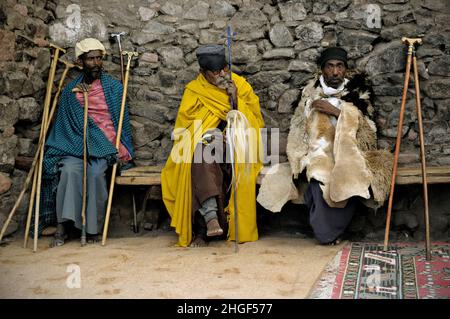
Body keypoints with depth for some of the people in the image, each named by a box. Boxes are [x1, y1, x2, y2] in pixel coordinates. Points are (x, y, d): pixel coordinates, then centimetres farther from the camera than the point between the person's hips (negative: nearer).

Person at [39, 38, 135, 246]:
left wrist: (121, 151, -3)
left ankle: (93, 228, -19)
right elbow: (64, 125, 13)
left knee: (95, 172, -32)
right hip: (76, 145, 2)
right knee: (69, 169, -30)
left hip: (106, 148, -1)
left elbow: (122, 120, 6)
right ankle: (62, 225, -24)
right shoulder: (70, 90, 12)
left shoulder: (113, 86, 7)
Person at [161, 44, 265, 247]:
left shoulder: (241, 85, 10)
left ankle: (203, 230, -28)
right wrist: (206, 136, -13)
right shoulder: (193, 91, 7)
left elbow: (253, 119, 3)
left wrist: (235, 99, -10)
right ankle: (211, 217, -47)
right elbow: (184, 128, 4)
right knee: (201, 155, -37)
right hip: (204, 145, 0)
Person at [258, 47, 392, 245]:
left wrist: (337, 112, -16)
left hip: (348, 152, 0)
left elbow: (368, 128, -5)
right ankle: (325, 231, -18)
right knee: (320, 174, -34)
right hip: (319, 152, 0)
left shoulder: (357, 93, 7)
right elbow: (298, 130, 5)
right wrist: (298, 161, -10)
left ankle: (332, 229, -15)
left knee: (353, 178, -32)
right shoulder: (312, 93, 9)